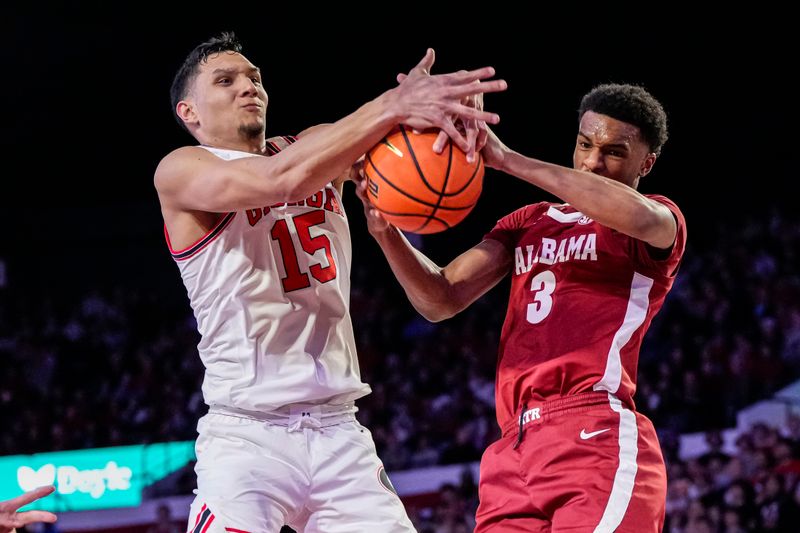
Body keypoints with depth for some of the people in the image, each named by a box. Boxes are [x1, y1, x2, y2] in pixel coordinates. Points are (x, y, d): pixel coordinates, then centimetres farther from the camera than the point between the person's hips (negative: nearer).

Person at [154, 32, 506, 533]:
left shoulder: (317, 148, 15)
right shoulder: (182, 172, -3)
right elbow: (280, 179, -22)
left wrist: (440, 105, -27)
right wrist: (391, 107, -26)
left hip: (339, 432, 5)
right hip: (246, 435, -5)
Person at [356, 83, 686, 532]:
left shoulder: (661, 222, 7)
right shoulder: (529, 224, 25)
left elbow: (639, 217, -20)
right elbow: (441, 300, 16)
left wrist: (507, 159, -20)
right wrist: (386, 231, -4)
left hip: (599, 443, -6)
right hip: (516, 449, 6)